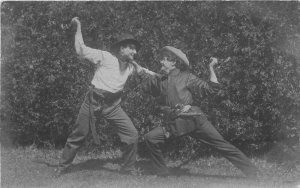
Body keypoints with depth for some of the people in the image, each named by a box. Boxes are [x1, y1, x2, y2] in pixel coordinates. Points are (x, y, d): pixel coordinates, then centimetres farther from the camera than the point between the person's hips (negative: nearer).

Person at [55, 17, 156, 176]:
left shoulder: (131, 65, 8)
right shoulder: (105, 57, -9)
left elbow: (140, 70, 31)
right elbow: (81, 50, -9)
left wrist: (150, 73, 15)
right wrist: (78, 27, -12)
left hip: (113, 106, 4)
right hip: (93, 102, -4)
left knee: (132, 135, -8)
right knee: (78, 136, 4)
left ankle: (128, 170, 10)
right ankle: (62, 167, 24)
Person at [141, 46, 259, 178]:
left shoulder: (186, 77, 4)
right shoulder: (161, 82, 18)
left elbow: (212, 88, 0)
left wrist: (211, 68, -5)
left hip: (193, 119, -4)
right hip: (176, 124, 5)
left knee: (221, 144, -6)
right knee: (150, 138, -9)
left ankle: (251, 171, 0)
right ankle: (162, 173, 4)